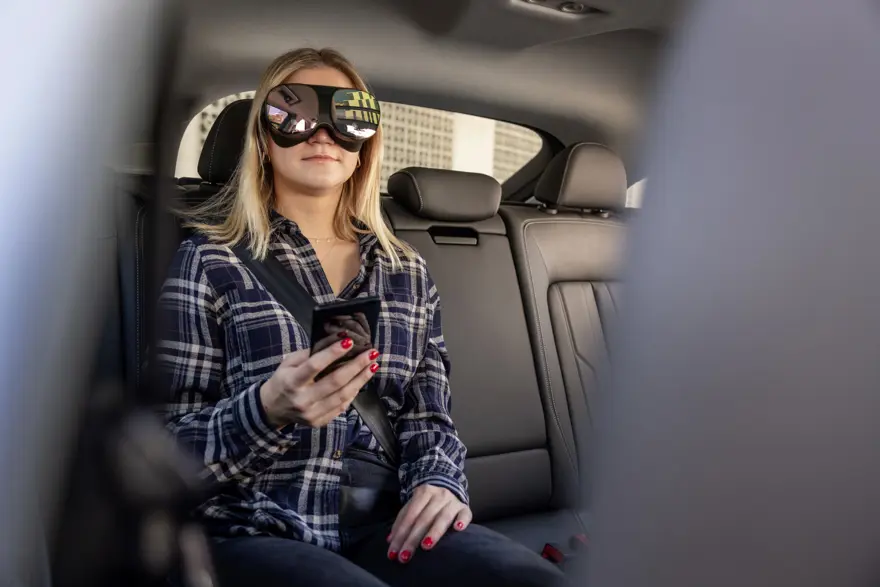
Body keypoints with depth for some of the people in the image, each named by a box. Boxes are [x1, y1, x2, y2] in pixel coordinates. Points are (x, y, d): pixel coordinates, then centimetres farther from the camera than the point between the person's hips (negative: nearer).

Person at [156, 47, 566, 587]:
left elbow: (428, 416, 14)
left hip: (380, 531, 4)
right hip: (252, 531, -4)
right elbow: (171, 441, -3)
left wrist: (440, 480, -8)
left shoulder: (407, 272, 12)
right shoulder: (209, 263, 1)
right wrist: (269, 409, -22)